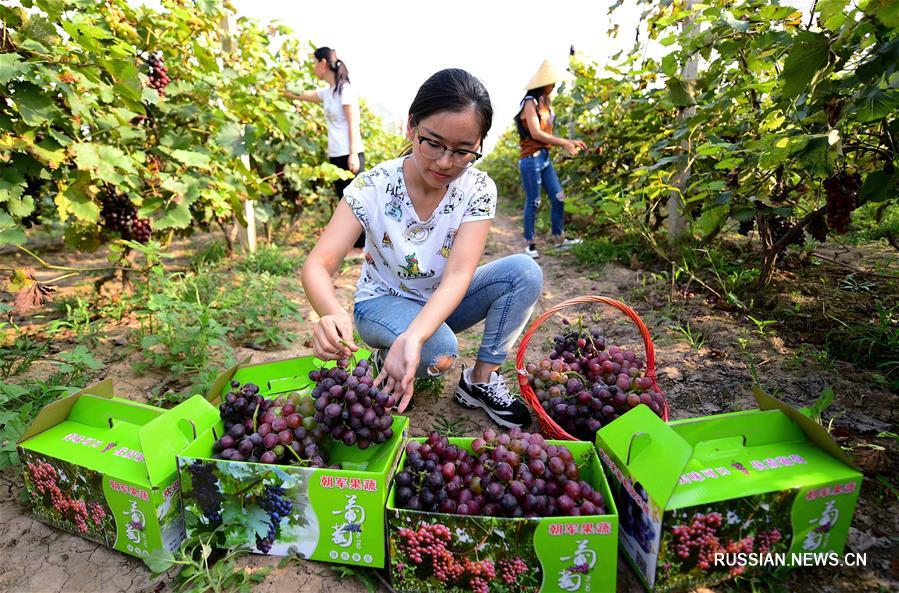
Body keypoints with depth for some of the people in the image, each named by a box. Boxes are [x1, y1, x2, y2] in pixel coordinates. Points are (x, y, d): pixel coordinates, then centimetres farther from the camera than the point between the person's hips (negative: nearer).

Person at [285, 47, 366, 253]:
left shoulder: (345, 89, -8)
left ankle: (365, 245, 3)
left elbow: (353, 124, -13)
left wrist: (353, 155, -18)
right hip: (336, 156, 8)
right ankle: (356, 243, 18)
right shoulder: (326, 92, 15)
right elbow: (298, 95, 26)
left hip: (349, 155, -8)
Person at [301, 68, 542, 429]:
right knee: (439, 351, -35)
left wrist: (414, 335, -47)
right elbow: (319, 265, -26)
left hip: (442, 303, 3)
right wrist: (332, 315, -50)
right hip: (383, 303, -2)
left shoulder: (478, 190, -17)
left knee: (524, 271, -21)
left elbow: (457, 275, -29)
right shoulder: (374, 186, -21)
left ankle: (481, 381, -9)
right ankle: (387, 361, 0)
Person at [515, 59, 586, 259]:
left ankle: (559, 238, 17)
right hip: (531, 159, -8)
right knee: (533, 202, -3)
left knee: (558, 198, 7)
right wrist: (564, 143, -13)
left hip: (544, 157, 8)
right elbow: (536, 133, -17)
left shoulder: (543, 103, 15)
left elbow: (546, 134, 13)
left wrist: (570, 142, 6)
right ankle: (529, 242, 8)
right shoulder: (530, 102, -7)